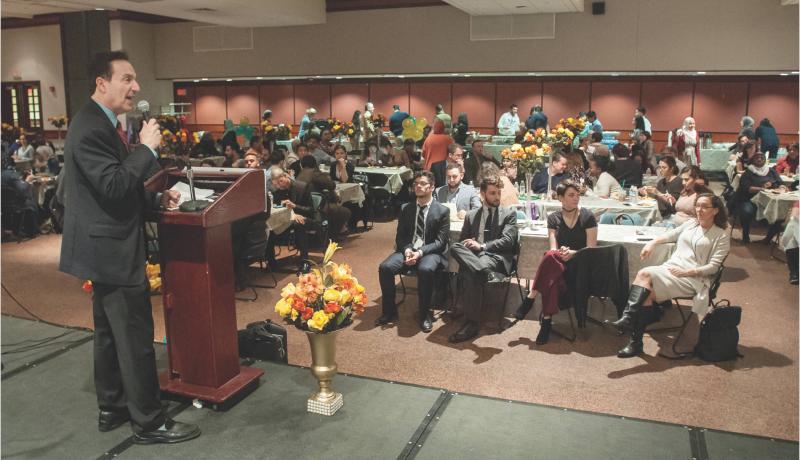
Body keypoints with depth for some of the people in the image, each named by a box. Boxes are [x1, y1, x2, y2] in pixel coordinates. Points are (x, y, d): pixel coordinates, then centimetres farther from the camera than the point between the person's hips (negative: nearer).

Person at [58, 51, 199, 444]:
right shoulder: (90, 128, -20)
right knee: (135, 337, -2)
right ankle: (149, 422, 10)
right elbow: (114, 186, -27)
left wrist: (156, 198, 8)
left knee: (110, 332, 19)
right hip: (111, 248, -11)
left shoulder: (102, 123, 13)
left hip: (108, 245, 11)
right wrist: (147, 148, -20)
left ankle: (112, 408, 33)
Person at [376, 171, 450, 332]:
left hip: (431, 252, -4)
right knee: (385, 267, -23)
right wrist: (407, 250, -12)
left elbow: (441, 241, -5)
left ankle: (425, 314, -17)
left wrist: (421, 252, -20)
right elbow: (400, 235, 11)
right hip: (407, 249, 4)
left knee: (425, 269, -37)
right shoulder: (406, 208, 12)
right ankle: (389, 311, -5)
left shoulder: (442, 211, 0)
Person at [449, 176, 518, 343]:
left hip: (497, 257, -3)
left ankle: (472, 323, -33)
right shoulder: (471, 215, 22)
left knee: (472, 274, -36)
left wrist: (482, 246, -15)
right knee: (455, 247, -30)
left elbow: (508, 240, -3)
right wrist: (469, 244, -7)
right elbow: (461, 241, 19)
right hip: (471, 255, 4)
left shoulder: (509, 213, 11)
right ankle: (487, 273, -50)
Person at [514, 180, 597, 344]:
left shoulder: (588, 217, 0)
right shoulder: (553, 218, 9)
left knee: (550, 256, -36)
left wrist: (572, 253, -21)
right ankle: (547, 320, -31)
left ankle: (531, 297, -26)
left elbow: (591, 249, -4)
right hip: (558, 263, 3)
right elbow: (553, 248, -1)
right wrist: (561, 252, -24)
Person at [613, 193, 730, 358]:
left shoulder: (721, 236, 4)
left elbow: (713, 267, -4)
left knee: (645, 275, -30)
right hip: (670, 267, 5)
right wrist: (653, 242, 12)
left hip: (693, 278, -5)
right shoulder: (690, 223, 20)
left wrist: (686, 272, -18)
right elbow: (671, 235, 32)